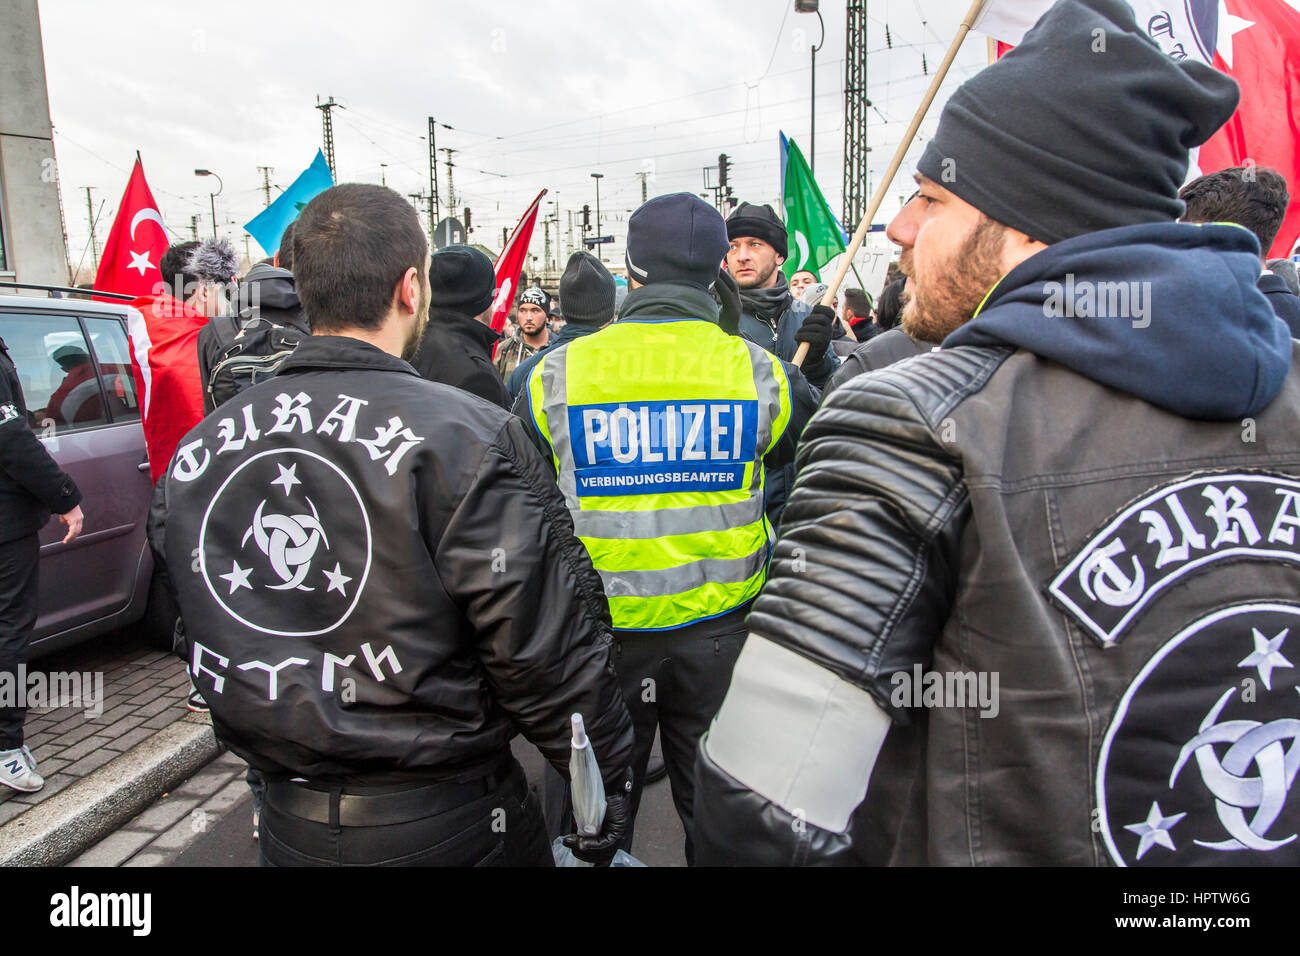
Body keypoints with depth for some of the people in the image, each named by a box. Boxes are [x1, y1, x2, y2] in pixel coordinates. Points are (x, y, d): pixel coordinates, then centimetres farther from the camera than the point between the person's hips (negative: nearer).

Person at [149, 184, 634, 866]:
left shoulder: (196, 451, -2)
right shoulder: (468, 439, -21)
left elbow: (199, 644, 8)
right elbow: (545, 655, -19)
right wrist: (607, 784, -5)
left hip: (287, 827, 5)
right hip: (449, 822, -4)